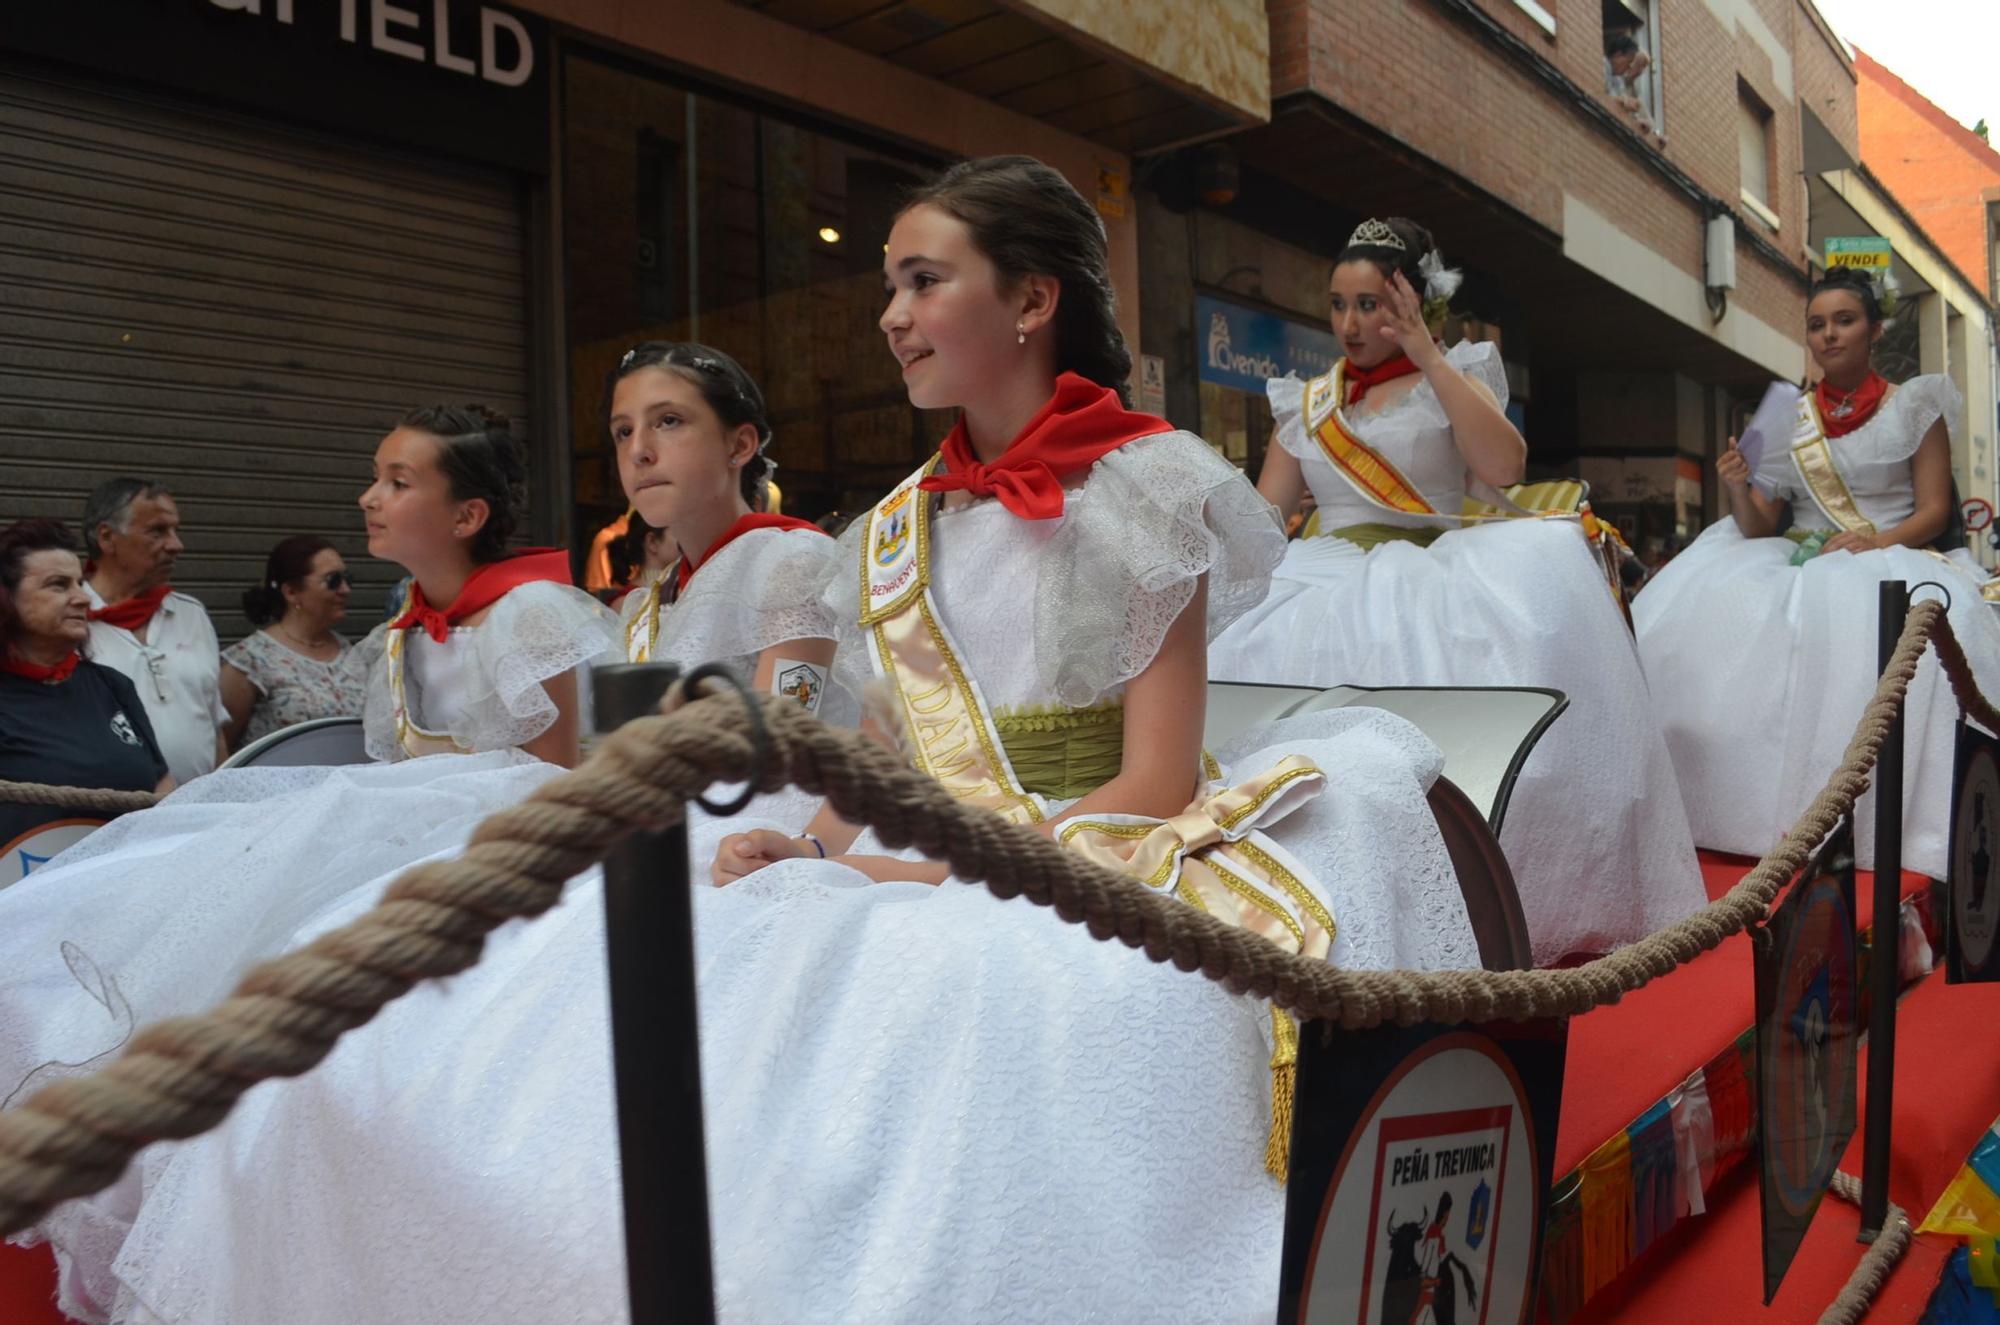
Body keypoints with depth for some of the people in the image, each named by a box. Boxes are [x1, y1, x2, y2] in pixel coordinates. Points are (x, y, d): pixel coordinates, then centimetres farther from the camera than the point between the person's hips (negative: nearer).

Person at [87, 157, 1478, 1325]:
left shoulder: (1147, 488, -2)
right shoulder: (901, 526, 15)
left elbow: (1154, 786, -8)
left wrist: (934, 882, -18)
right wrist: (813, 864, -7)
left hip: (1077, 894, -5)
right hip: (917, 885, 6)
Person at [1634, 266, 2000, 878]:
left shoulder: (1914, 407, 9)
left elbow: (1934, 510, 1)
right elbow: (1758, 529, 9)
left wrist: (1878, 541, -18)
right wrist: (1738, 487, -12)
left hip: (1892, 562, -2)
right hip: (1804, 568, 3)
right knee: (1708, 610, -26)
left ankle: (1866, 826, -28)